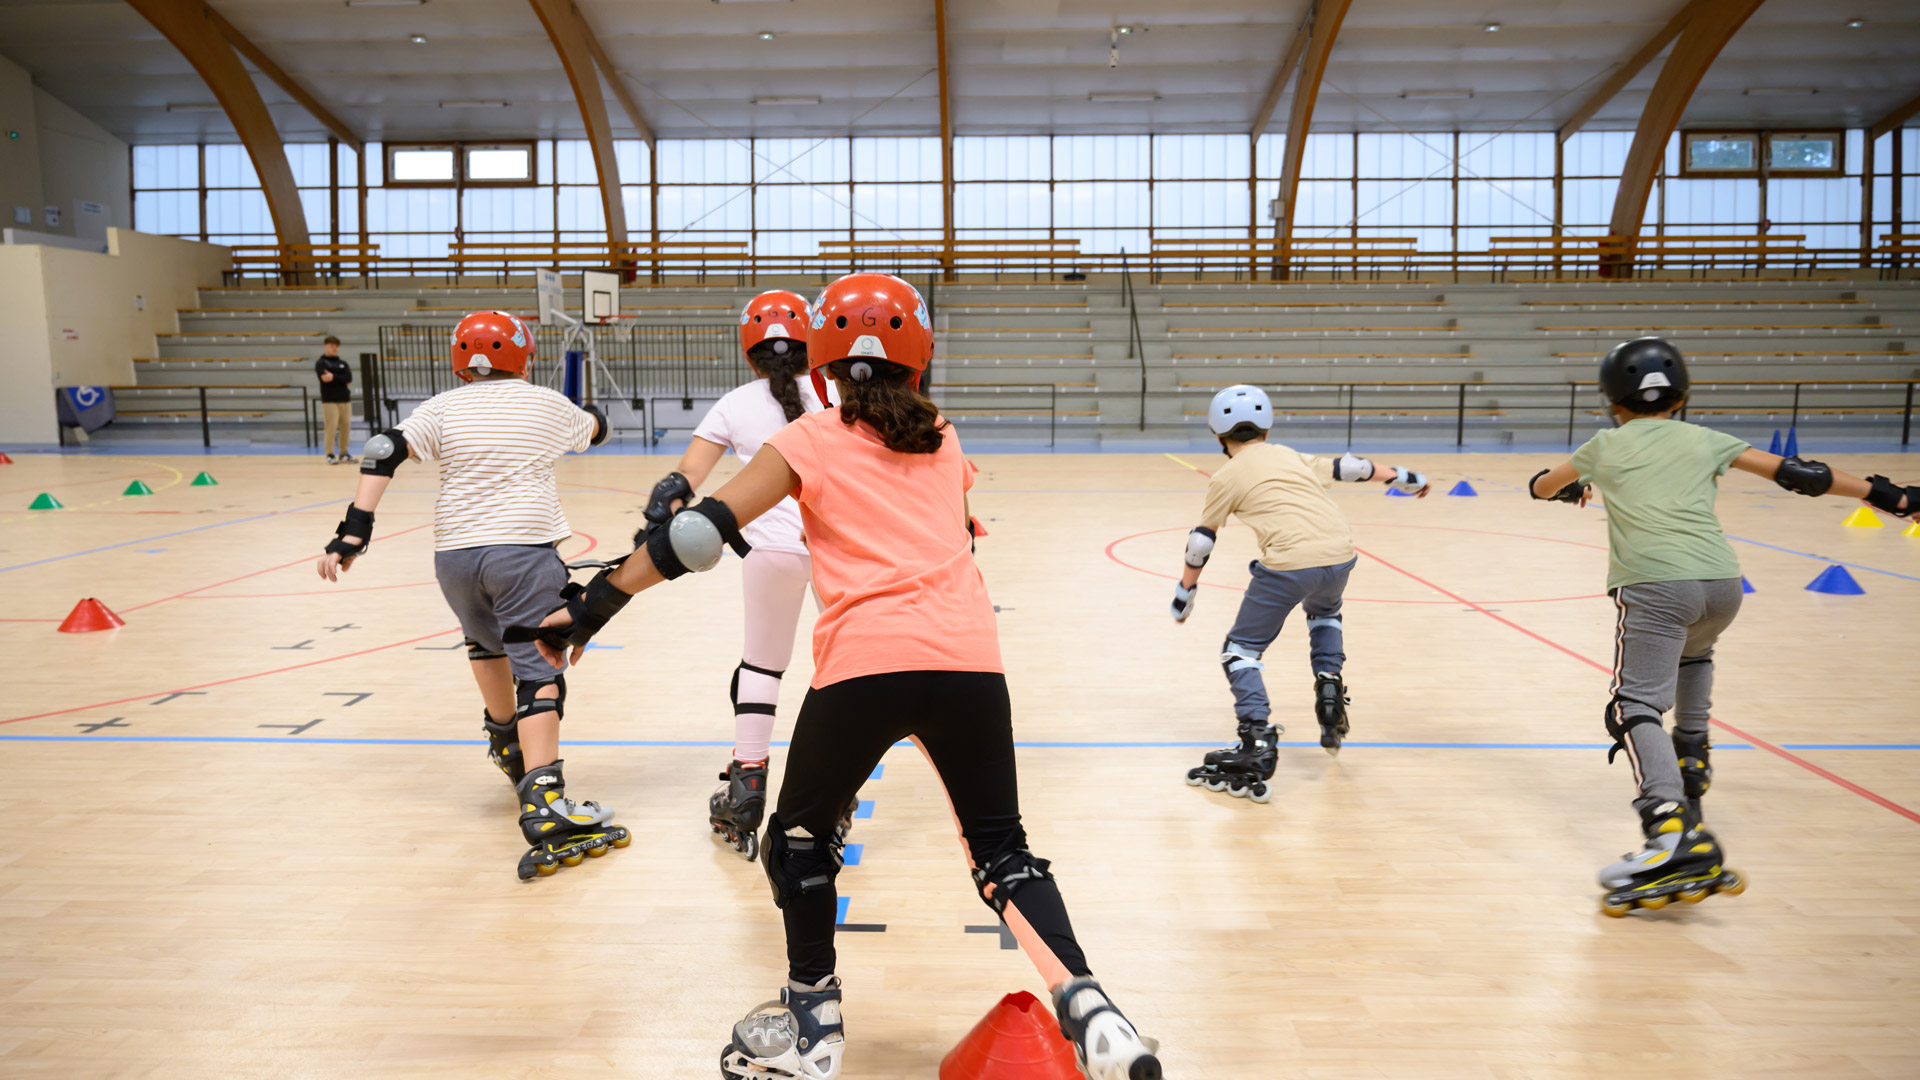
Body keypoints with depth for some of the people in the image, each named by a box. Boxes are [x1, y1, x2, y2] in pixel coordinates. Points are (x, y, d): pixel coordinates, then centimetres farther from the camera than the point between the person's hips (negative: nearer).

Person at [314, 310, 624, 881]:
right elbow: (596, 428, 31)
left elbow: (382, 453, -6)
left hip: (454, 555, 3)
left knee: (486, 642, 29)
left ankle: (508, 743, 48)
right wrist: (590, 417, 55)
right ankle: (543, 806, -22)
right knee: (537, 669, -7)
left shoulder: (443, 409, 9)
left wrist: (353, 533, -7)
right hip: (524, 549, -3)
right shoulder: (547, 404, 9)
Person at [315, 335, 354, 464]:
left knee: (346, 427, 5)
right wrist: (341, 380, -12)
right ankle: (330, 455, -5)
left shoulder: (343, 363, 14)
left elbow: (349, 379, -3)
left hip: (345, 399, 5)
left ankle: (343, 453, 15)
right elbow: (325, 378, -16)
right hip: (329, 400, -5)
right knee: (331, 427, -9)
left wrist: (334, 377, -14)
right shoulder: (321, 363, 0)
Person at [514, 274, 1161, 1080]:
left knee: (799, 837, 20)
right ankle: (1088, 1012, 4)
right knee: (1002, 848, 17)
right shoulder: (943, 441, 22)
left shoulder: (811, 440, 11)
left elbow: (702, 530, 2)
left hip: (866, 660, -3)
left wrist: (592, 605, 5)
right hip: (970, 658, 3)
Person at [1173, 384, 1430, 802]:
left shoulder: (1226, 477, 11)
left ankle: (1256, 747, -8)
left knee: (1240, 650, 6)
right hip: (1341, 555, 5)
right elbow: (1348, 467, 32)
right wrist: (1400, 476, 47)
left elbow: (1201, 541, 16)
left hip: (1288, 564, -5)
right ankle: (1329, 687, 25)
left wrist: (1185, 591, 29)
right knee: (1324, 612, 39)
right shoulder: (1291, 456, 23)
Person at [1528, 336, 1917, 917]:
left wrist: (1572, 491, 52)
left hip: (1654, 586, -5)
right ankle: (1691, 758, 37)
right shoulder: (1704, 440, 19)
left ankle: (1674, 831, -32)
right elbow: (1793, 473, 18)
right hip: (1721, 584, 5)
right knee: (1692, 652, 37)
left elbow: (1540, 486, 29)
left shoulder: (1606, 446, 15)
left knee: (1636, 703, -12)